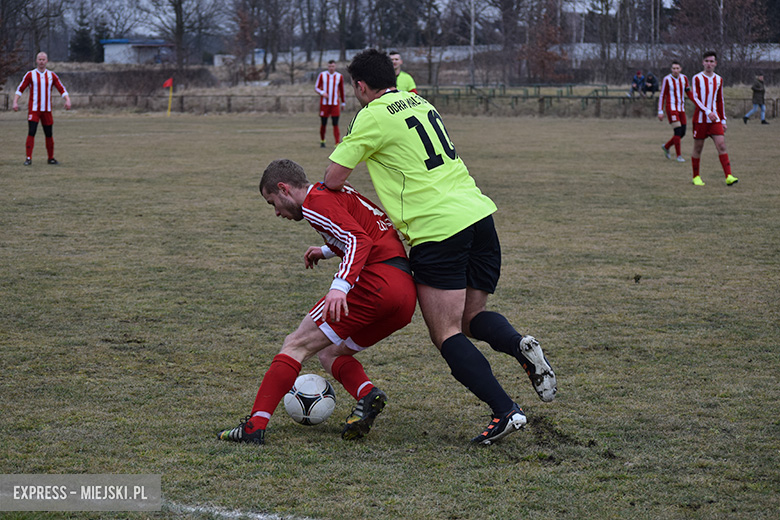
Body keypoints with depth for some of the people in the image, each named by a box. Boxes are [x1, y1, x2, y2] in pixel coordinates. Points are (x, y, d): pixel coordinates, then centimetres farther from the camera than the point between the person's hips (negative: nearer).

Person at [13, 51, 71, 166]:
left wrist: (67, 100, -10)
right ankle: (28, 158, -11)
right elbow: (20, 89, 1)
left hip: (47, 110, 3)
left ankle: (51, 158, 17)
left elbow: (62, 89, 7)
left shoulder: (51, 75, 7)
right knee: (31, 133, -12)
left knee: (49, 134, 6)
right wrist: (15, 102, -12)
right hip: (33, 109, -3)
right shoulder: (30, 75, 1)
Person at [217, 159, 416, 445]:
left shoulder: (317, 201, -4)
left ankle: (254, 426, -11)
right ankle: (367, 394, -9)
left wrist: (340, 286, -32)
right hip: (407, 295, 9)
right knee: (330, 353, 19)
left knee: (297, 345, -4)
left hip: (375, 281, -9)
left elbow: (359, 241, -19)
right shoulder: (340, 194, 25)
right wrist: (328, 250, 51)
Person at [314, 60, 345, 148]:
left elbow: (341, 90, 15)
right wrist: (322, 93, -14)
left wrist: (343, 103, 18)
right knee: (323, 124, 4)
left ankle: (338, 143, -12)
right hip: (324, 103, 0)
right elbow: (316, 87, 6)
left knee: (335, 124, -8)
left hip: (335, 104, 0)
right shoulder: (322, 75, 2)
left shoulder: (339, 76, 6)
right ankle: (322, 141, 25)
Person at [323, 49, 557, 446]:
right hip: (479, 216, 8)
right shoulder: (418, 103, 18)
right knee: (472, 317, 20)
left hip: (438, 230, -8)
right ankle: (519, 346, -10)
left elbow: (333, 179, -6)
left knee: (447, 335, -2)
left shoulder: (372, 117, -5)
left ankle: (504, 410, -14)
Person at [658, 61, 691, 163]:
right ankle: (679, 156, -7)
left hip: (681, 108, 6)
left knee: (682, 133, 4)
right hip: (671, 108, -6)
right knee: (678, 131, -14)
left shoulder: (684, 78, 6)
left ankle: (666, 146, 28)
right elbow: (662, 96, -5)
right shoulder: (667, 79, -8)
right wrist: (660, 111, -8)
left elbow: (688, 92, 15)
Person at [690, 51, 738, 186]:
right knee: (698, 148, 4)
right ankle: (696, 177, 18)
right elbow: (695, 98, -12)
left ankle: (728, 176, -17)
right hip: (700, 119, -3)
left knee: (721, 145, -10)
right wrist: (708, 112, -23)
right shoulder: (697, 78, -2)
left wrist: (723, 120, 15)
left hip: (715, 119, 3)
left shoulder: (718, 80, 12)